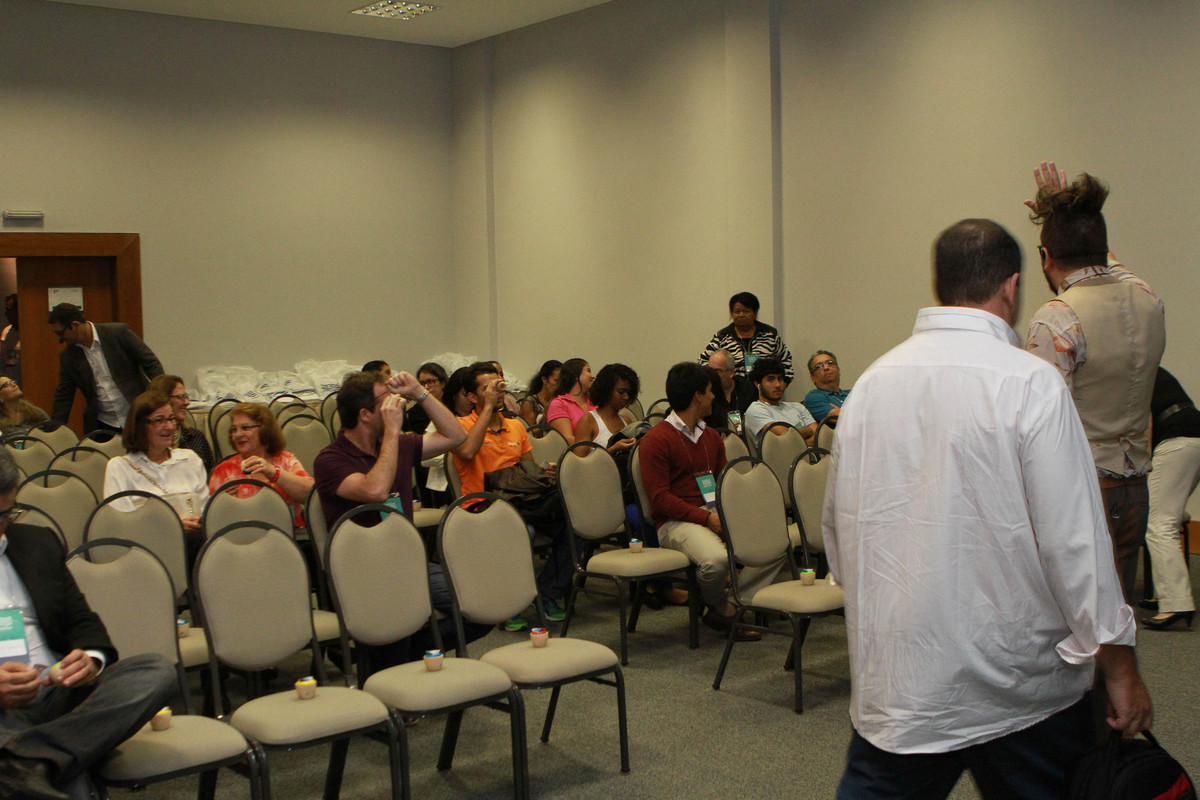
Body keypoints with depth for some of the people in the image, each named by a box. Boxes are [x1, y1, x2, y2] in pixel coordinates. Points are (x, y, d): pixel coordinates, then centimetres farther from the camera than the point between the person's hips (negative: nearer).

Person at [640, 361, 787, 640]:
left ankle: (729, 609, -11)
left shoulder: (711, 437, 21)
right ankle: (718, 607, -1)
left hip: (718, 514, 8)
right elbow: (660, 498, -13)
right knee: (716, 559, -36)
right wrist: (707, 518, -20)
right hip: (677, 521, -7)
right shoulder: (655, 440, -6)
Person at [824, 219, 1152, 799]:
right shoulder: (1029, 384, -13)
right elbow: (1074, 540, -14)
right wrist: (1120, 667, -5)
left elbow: (837, 529, 11)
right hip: (1018, 685, -4)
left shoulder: (871, 383, 3)